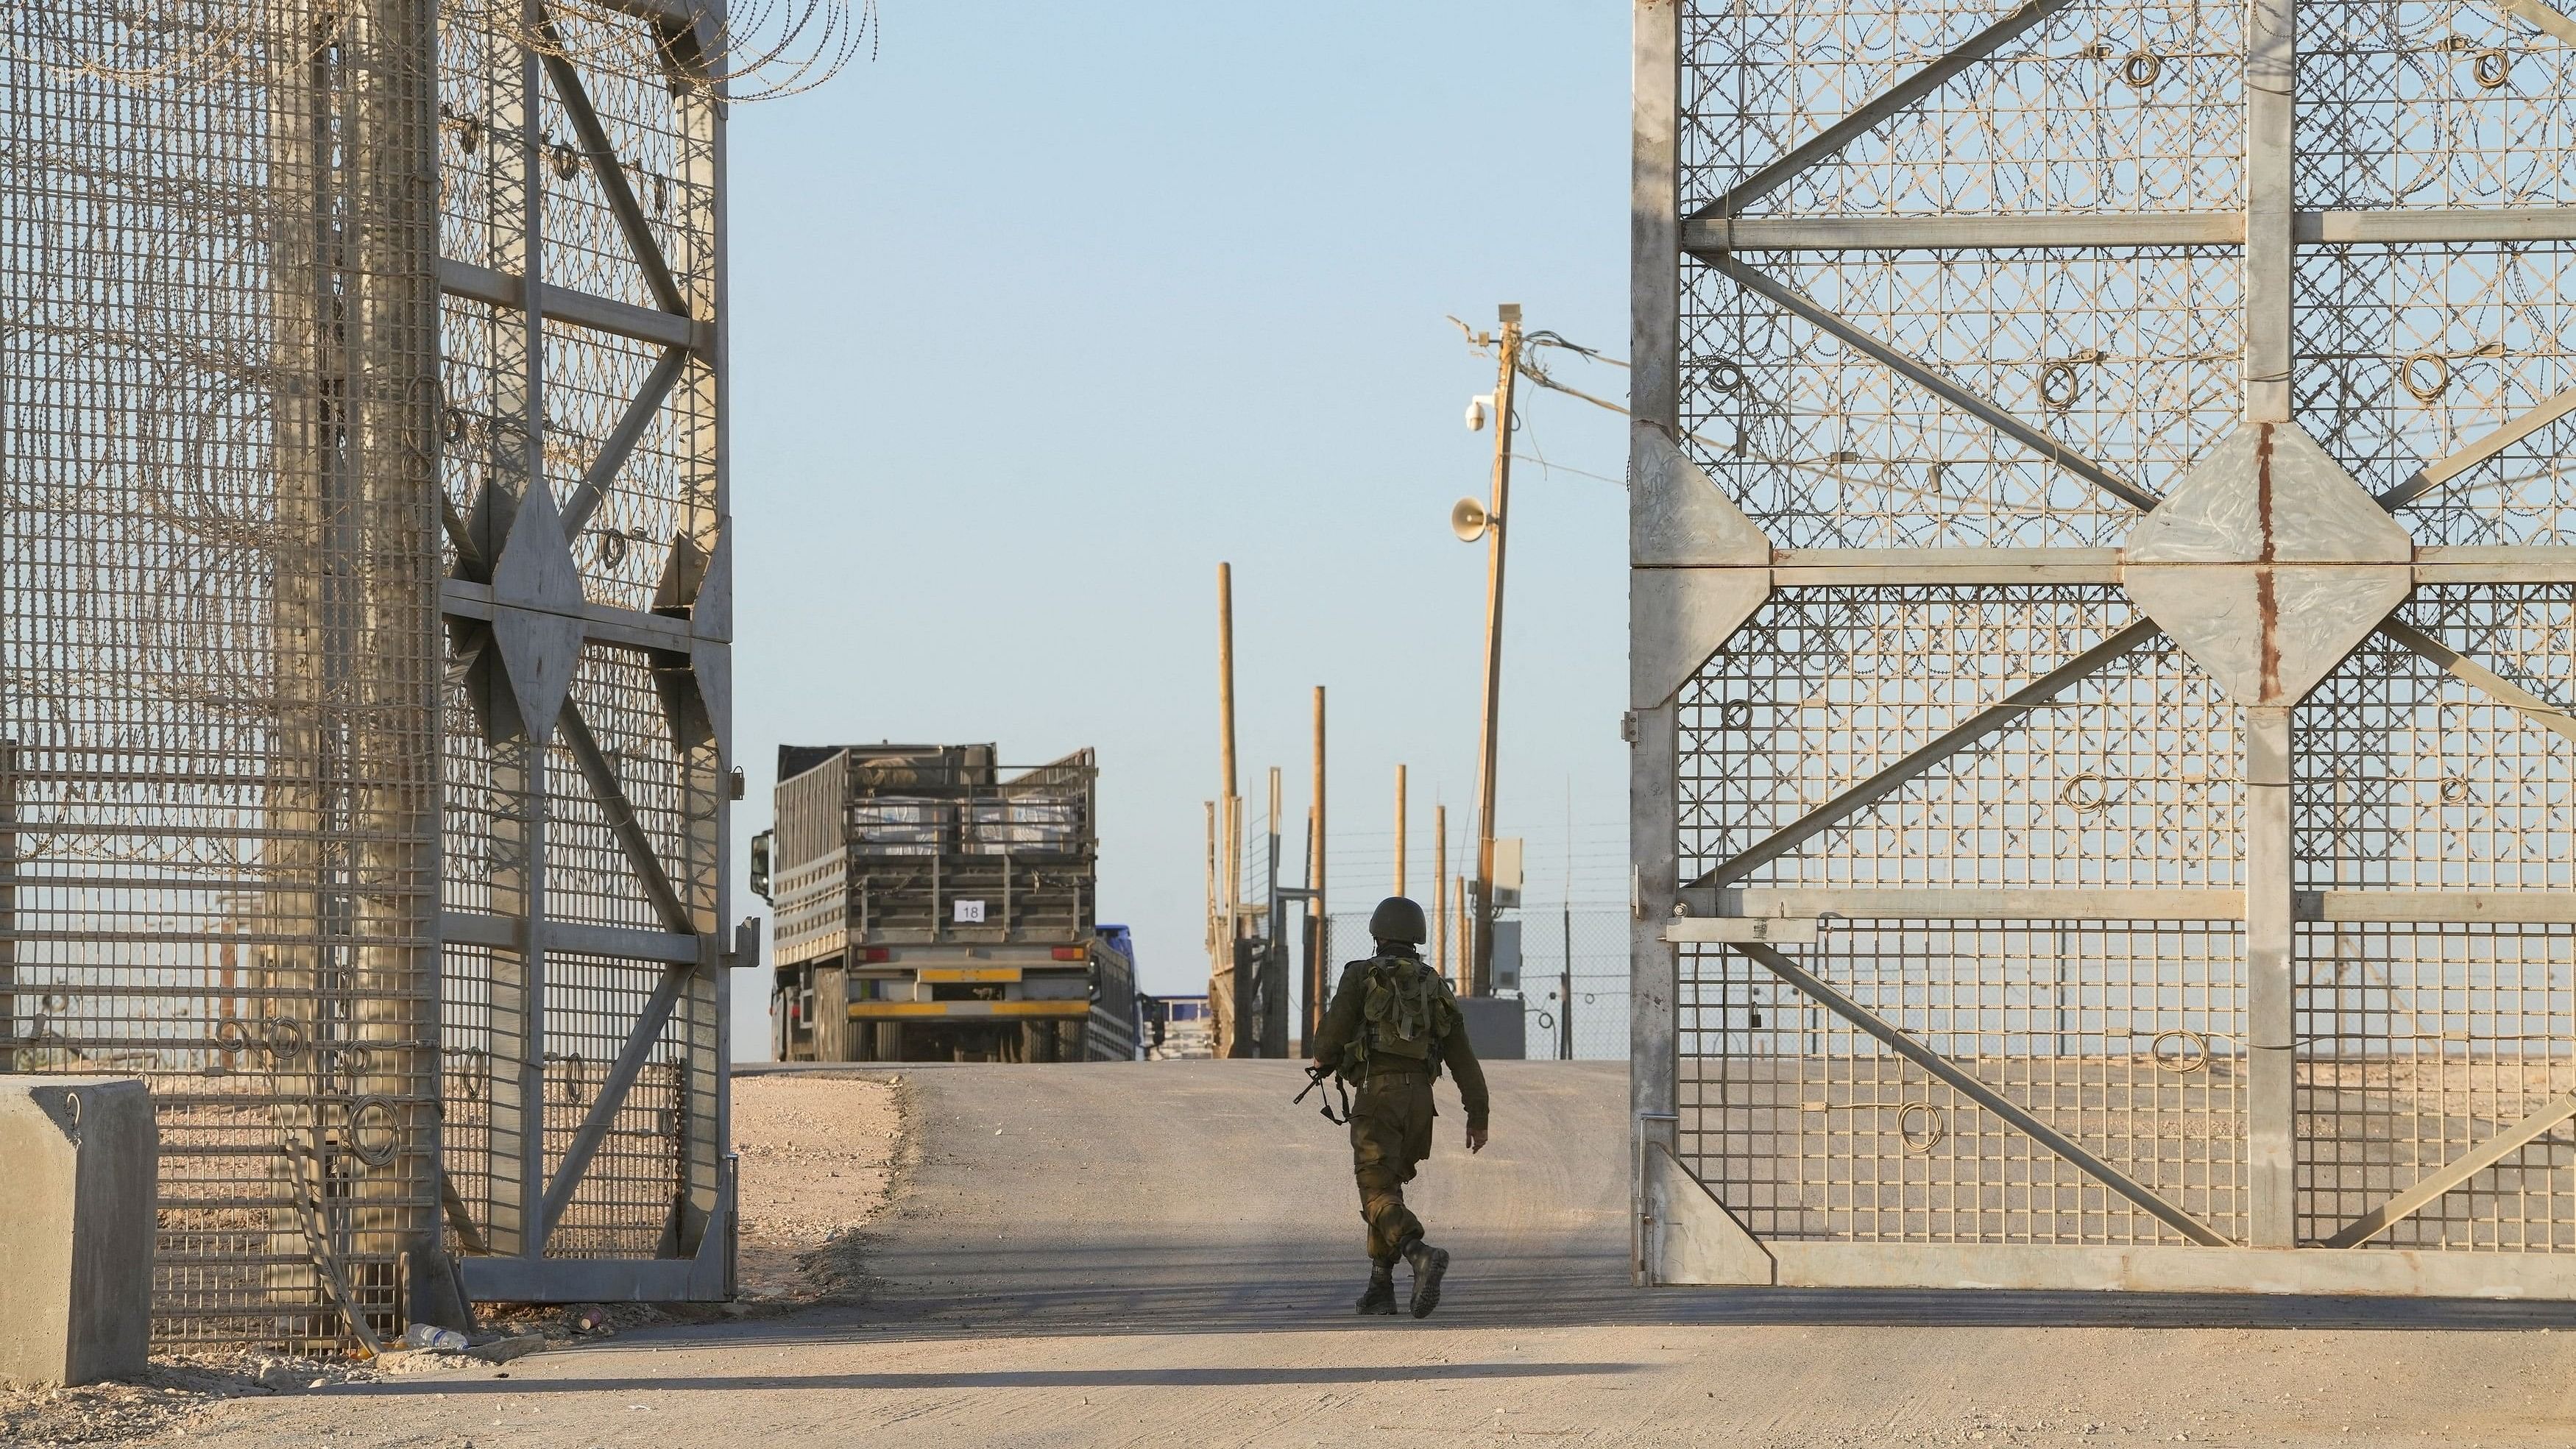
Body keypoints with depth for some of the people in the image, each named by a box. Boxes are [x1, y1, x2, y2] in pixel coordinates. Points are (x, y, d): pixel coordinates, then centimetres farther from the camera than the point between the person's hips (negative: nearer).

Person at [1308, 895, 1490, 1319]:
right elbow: (1463, 1057, 11)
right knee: (1389, 1185, 20)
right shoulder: (1435, 987, 16)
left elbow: (1333, 1034, -4)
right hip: (1420, 1100, 5)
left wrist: (1323, 1061, 20)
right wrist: (1478, 1117, 10)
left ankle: (1421, 1255, -39)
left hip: (1377, 1093, -5)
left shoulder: (1361, 975, 3)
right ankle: (1381, 1287, 18)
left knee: (1378, 1194, -11)